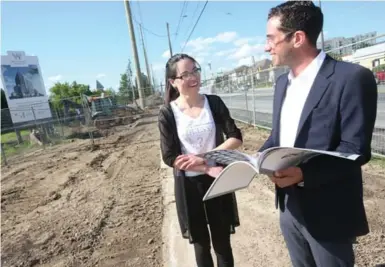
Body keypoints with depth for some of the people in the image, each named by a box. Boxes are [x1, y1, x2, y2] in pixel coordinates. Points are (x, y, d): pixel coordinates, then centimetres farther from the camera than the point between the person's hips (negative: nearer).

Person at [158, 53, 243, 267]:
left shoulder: (214, 102, -4)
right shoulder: (168, 113, -10)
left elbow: (236, 137, -7)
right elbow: (170, 157, -12)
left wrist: (204, 157, -19)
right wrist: (208, 169, -21)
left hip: (218, 181, 1)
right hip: (189, 184, -1)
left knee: (222, 241, 15)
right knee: (201, 243, 18)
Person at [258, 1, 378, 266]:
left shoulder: (352, 77, -16)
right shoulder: (283, 82, 8)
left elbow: (355, 150, -19)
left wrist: (304, 174, -31)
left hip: (327, 212, -6)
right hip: (289, 207, 7)